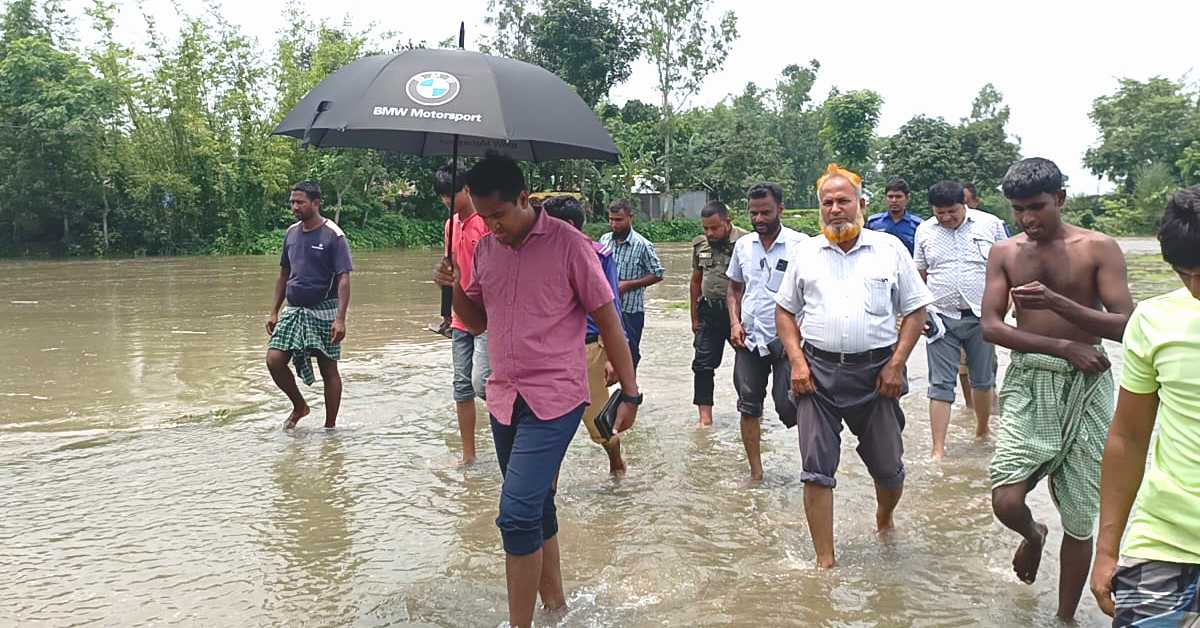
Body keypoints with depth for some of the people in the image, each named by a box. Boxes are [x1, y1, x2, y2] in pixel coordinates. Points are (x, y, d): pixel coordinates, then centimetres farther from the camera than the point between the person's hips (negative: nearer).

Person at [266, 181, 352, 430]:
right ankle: (299, 406, 14)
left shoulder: (333, 235, -9)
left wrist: (340, 319, -22)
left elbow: (343, 279, -13)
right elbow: (284, 275, 17)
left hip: (324, 310, -5)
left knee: (329, 369, 3)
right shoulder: (291, 233, 9)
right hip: (294, 310, 5)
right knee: (274, 359, -9)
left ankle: (330, 426, 16)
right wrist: (274, 312, 12)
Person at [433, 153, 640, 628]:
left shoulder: (568, 244, -10)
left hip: (555, 398, -6)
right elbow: (477, 322, 17)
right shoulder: (485, 249, 7)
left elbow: (607, 322, -5)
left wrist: (629, 393, -6)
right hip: (504, 398, 6)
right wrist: (454, 287, -4)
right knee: (535, 508, 16)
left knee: (517, 513, -14)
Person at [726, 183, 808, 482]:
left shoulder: (800, 244, -8)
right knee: (749, 406, 6)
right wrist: (735, 323, 2)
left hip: (787, 341, -4)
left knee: (789, 406, -5)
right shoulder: (743, 245, 7)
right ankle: (755, 473, 18)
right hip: (749, 340, 5)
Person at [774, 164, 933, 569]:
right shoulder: (806, 253, 8)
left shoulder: (890, 249, 3)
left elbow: (916, 311, 4)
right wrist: (797, 362, -1)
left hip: (875, 372, 0)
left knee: (889, 467, 11)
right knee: (817, 470, -2)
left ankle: (884, 520, 43)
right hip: (817, 372, 1)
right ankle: (825, 561, 9)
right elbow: (784, 311, 12)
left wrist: (897, 365, -6)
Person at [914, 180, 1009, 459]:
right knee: (940, 385, -2)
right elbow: (919, 276, 10)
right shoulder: (924, 231, 4)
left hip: (981, 317, 0)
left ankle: (982, 431, 36)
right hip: (941, 318, 0)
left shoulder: (991, 224, 0)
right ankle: (938, 450, -1)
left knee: (983, 380, 14)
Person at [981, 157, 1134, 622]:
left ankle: (1065, 617, 26)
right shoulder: (1004, 253, 4)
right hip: (1027, 383, 1)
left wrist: (1055, 301, -24)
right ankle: (1033, 535, 24)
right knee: (1006, 501, -14)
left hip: (1085, 386, -1)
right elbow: (991, 327, -3)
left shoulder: (1099, 248, -4)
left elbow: (1125, 327, -12)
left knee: (1079, 522, 6)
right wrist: (1065, 347, -13)